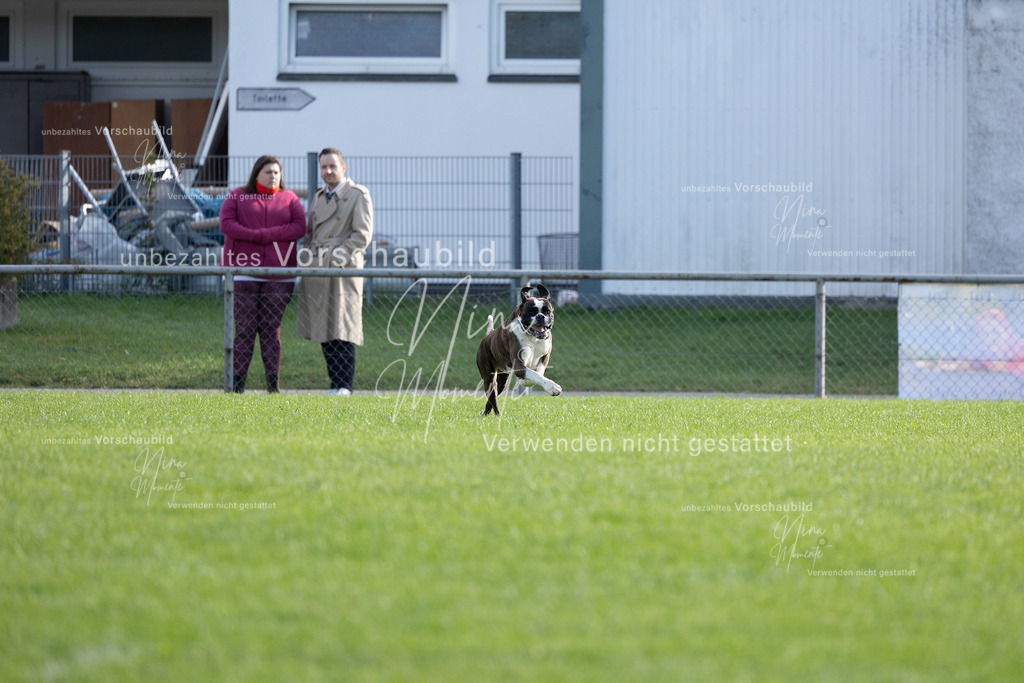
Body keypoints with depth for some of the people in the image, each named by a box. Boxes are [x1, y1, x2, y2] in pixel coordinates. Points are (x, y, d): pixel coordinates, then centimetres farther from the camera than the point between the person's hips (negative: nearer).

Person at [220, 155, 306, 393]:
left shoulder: (289, 199, 11)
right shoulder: (237, 197, 9)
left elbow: (299, 227, -2)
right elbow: (226, 224, -4)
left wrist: (265, 235, -10)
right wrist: (258, 237, -13)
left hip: (278, 275, 1)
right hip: (244, 273, -1)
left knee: (271, 329, -1)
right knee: (244, 329, -5)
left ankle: (273, 384, -1)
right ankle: (237, 384, -5)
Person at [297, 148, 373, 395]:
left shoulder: (358, 195, -1)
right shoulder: (319, 197, 21)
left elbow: (363, 234, -7)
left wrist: (339, 255, -15)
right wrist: (309, 260, 11)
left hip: (342, 270, -7)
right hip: (317, 271, 7)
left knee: (342, 329, -10)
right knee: (324, 330, 5)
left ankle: (344, 385, -10)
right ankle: (335, 383, 8)